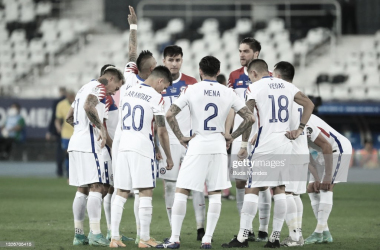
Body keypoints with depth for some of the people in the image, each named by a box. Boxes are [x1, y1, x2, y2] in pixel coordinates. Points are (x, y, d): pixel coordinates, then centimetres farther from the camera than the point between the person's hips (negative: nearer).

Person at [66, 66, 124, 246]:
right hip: (88, 144, -9)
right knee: (96, 187, -10)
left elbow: (69, 118, 29)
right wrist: (101, 127, -21)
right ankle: (95, 233, -15)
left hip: (75, 144, 9)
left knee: (82, 189, 11)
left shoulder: (84, 88, 23)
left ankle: (78, 234, 11)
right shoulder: (99, 88, -6)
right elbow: (88, 106, -26)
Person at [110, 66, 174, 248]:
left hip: (124, 145, 6)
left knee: (121, 193, 7)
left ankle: (114, 238, 4)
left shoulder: (128, 92, 13)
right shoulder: (156, 98, -8)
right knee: (146, 193, -1)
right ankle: (145, 239, -1)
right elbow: (161, 131, -8)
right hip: (142, 147, -6)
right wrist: (168, 157, 2)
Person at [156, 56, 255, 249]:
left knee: (181, 191, 2)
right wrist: (232, 136, 8)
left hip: (197, 146, -2)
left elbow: (170, 115, -11)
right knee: (215, 193, 9)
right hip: (219, 146, 3)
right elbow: (249, 118, 1)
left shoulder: (191, 90, -4)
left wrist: (181, 138, -2)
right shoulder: (228, 93, 2)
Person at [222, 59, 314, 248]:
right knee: (279, 189, 10)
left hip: (265, 145, -5)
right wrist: (299, 129, 12)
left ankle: (243, 237, -6)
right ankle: (275, 237, 10)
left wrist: (244, 143, -2)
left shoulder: (255, 87, -4)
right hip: (284, 145, 5)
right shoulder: (287, 86, 12)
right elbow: (309, 104, 13)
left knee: (252, 189, -3)